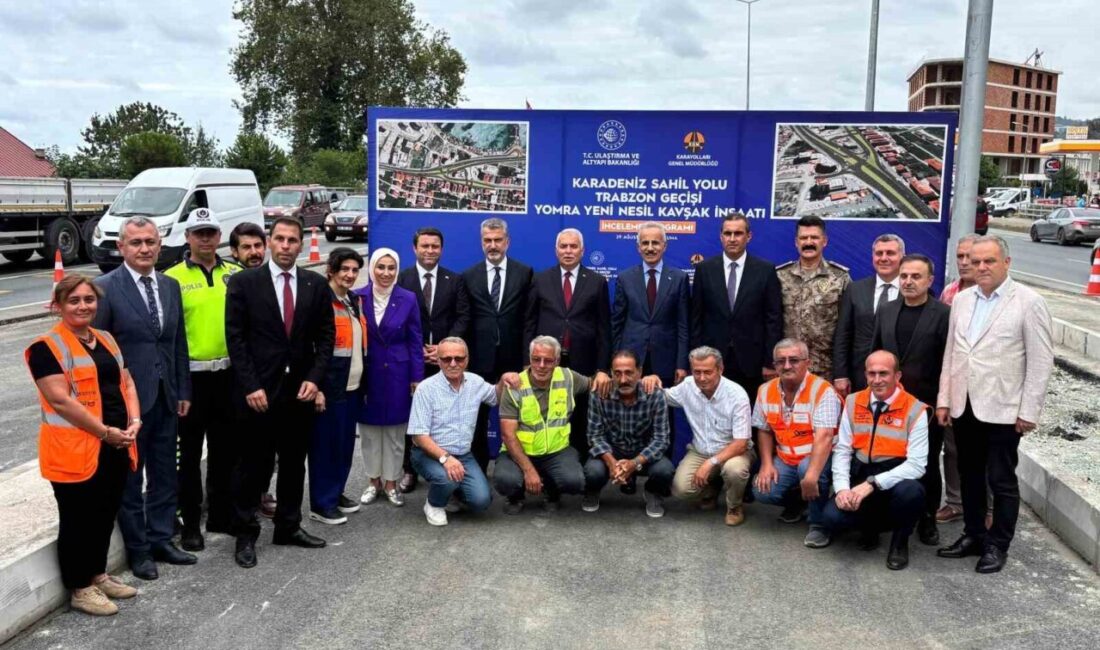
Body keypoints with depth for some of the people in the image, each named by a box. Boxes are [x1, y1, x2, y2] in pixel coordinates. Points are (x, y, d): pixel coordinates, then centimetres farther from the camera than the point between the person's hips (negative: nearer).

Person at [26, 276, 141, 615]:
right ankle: (79, 589, 19)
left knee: (105, 515, 16)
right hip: (75, 451, -7)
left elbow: (126, 382, 13)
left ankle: (98, 574, 33)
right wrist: (105, 431, -18)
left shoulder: (106, 339, 13)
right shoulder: (47, 346, -11)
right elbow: (60, 399, -18)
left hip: (116, 448, 7)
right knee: (78, 520, 5)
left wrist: (134, 421, -4)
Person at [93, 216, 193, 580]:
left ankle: (161, 540, 27)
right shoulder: (105, 288, -10)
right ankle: (137, 549, 21)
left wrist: (183, 391, 9)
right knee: (130, 478, 8)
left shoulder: (170, 286, 8)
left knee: (164, 475, 14)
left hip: (165, 396, 5)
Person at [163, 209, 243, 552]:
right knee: (190, 452, 7)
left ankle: (222, 514, 27)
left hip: (229, 374, 3)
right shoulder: (173, 278, -4)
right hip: (191, 376, -3)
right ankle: (190, 522, 18)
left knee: (225, 449, 13)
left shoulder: (236, 274, 5)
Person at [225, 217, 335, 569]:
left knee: (294, 463, 13)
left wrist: (314, 378, -6)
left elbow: (326, 336, 6)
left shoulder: (316, 284, 5)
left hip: (300, 390, 3)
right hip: (259, 390, -3)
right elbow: (235, 338, -6)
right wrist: (250, 386, -12)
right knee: (255, 465, 5)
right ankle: (245, 533, 19)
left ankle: (288, 526, 27)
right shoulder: (243, 282, -3)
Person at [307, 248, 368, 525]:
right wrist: (316, 387, -18)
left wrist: (364, 381, 13)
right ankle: (321, 504, 10)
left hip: (354, 385, 7)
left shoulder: (356, 301, 12)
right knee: (325, 444, 1)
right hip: (329, 386, -7)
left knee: (346, 443, 14)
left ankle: (336, 493, 28)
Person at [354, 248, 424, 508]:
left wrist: (417, 377, -4)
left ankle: (391, 482, 21)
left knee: (395, 431, 8)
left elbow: (415, 341, -1)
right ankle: (373, 481, 24)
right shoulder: (358, 297, -3)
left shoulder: (408, 299, -4)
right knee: (369, 430, 10)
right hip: (367, 374, 1)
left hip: (397, 374, -1)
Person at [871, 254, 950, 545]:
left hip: (927, 405, -3)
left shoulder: (943, 314, -6)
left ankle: (927, 519, 25)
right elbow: (875, 355, 12)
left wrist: (942, 402, -12)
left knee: (927, 465, 9)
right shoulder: (886, 312, 9)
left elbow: (948, 363, -8)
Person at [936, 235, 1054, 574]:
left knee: (1002, 480, 5)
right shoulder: (962, 300, 8)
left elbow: (1041, 361, -8)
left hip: (1002, 409, -5)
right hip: (964, 406, 5)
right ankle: (973, 535, 29)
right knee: (970, 476, 15)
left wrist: (1029, 412, -10)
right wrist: (944, 399, 8)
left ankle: (998, 546, 19)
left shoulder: (1029, 302, -8)